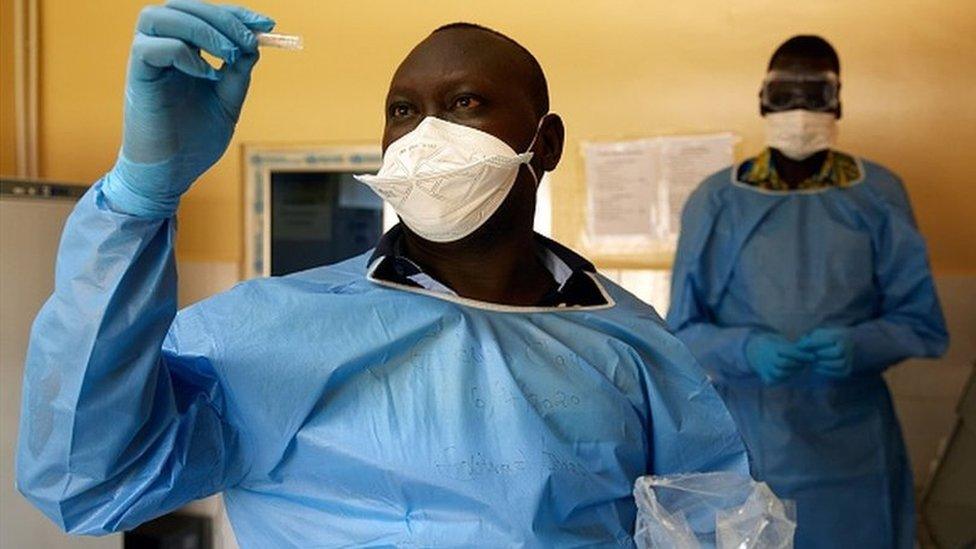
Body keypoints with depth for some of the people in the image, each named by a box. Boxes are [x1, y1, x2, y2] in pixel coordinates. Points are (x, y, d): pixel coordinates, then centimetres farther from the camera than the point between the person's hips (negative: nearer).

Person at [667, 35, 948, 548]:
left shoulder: (878, 195, -2)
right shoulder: (716, 200, -4)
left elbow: (921, 321, 1)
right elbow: (683, 329, -1)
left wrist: (856, 344, -18)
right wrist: (747, 349, -20)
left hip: (852, 447, 1)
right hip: (746, 440, 0)